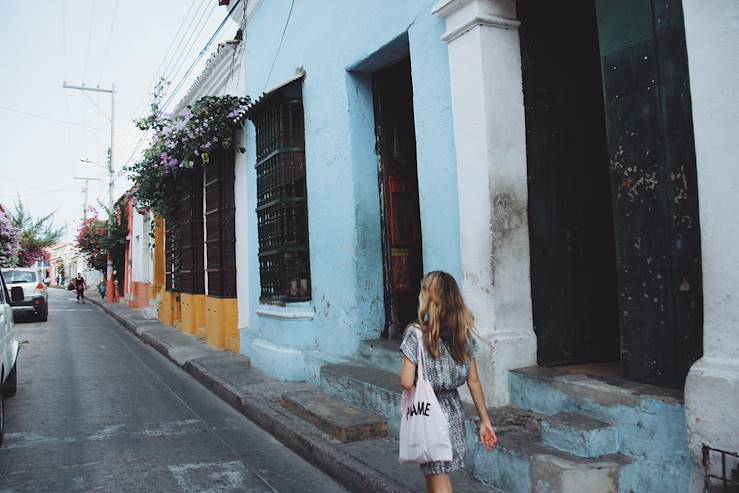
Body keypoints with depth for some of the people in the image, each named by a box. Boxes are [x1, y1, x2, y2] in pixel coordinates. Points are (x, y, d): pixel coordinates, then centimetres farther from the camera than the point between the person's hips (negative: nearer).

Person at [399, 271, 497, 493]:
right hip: (454, 410, 6)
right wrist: (485, 421, 8)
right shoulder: (464, 333, -1)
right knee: (433, 473, 25)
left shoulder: (416, 334, -17)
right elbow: (474, 381, 2)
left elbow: (407, 382, -20)